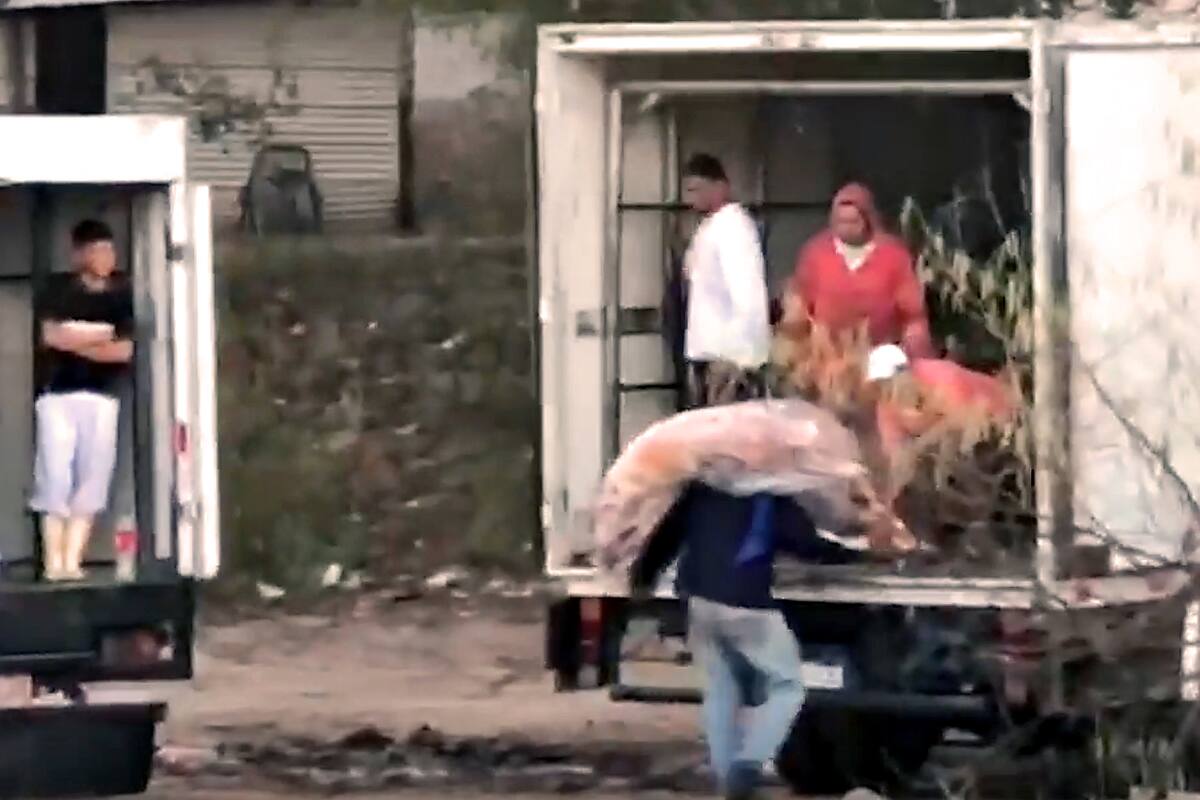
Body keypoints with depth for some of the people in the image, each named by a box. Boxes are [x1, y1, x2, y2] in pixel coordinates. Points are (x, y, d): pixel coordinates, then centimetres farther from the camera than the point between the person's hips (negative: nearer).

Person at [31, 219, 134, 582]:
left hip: (102, 396, 2)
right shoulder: (58, 288, 4)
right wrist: (101, 334, -8)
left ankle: (72, 561, -2)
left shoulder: (122, 295, 7)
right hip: (58, 394, -2)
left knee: (91, 479, -3)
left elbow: (124, 351, -1)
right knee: (55, 477, -7)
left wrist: (75, 340, -8)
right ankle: (53, 562, -6)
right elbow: (52, 336, -9)